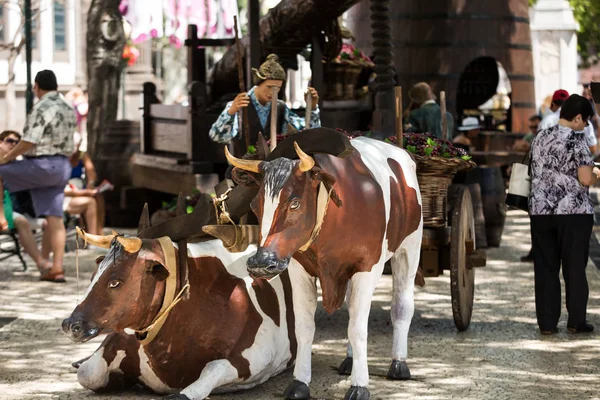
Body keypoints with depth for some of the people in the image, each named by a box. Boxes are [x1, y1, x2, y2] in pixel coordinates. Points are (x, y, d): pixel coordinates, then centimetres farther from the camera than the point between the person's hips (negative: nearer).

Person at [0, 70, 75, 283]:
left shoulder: (42, 108, -13)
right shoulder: (67, 109, 16)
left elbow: (29, 141, -20)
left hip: (41, 165, -8)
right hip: (62, 168, 8)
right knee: (54, 219, 4)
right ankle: (57, 268, 0)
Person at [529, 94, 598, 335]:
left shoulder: (540, 137, 9)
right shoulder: (576, 139, -9)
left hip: (540, 210, 5)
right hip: (573, 211, -5)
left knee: (545, 268, 7)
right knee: (575, 268, 5)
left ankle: (546, 323, 8)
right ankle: (576, 322, 9)